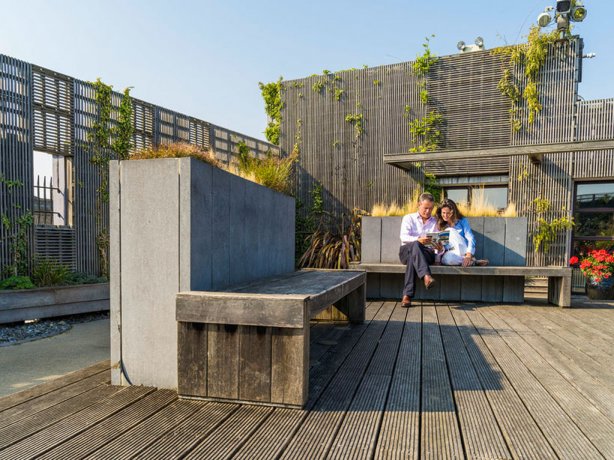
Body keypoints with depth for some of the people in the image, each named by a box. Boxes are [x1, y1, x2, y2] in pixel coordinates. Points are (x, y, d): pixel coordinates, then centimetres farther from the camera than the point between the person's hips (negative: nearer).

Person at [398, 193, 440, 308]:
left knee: (412, 258, -37)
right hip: (406, 251, -1)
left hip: (427, 254, 1)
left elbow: (439, 241, 11)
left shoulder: (435, 222, 22)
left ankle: (407, 295, -48)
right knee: (415, 245, -39)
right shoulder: (409, 218, 15)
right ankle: (426, 276, -59)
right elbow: (403, 237, -5)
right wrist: (418, 240, -26)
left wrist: (440, 247, -16)